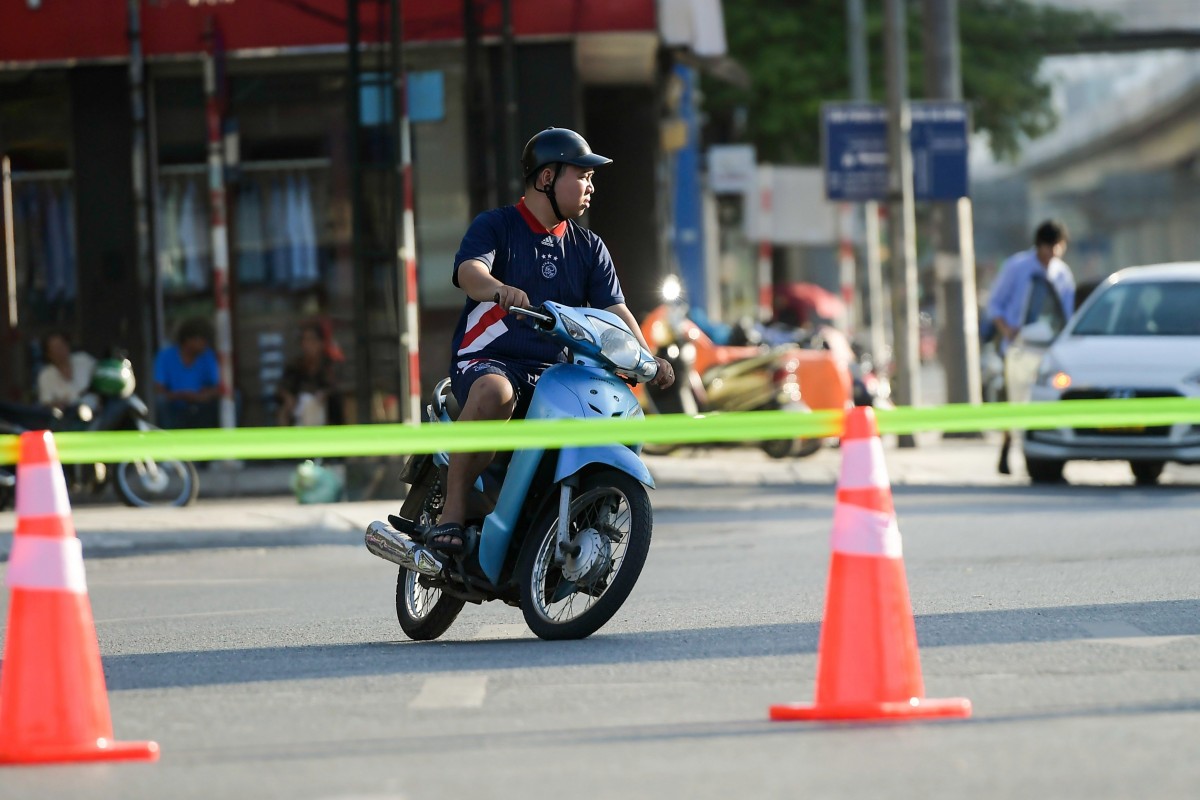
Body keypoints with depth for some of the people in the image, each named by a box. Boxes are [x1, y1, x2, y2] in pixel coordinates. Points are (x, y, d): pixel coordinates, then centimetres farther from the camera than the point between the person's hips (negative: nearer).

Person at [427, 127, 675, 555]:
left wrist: (647, 360, -13)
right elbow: (469, 271, -19)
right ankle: (452, 514, -35)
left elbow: (614, 310, 7)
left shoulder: (589, 247, 17)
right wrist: (501, 290, -43)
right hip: (487, 359, -5)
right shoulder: (494, 226, 2)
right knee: (493, 393, -40)